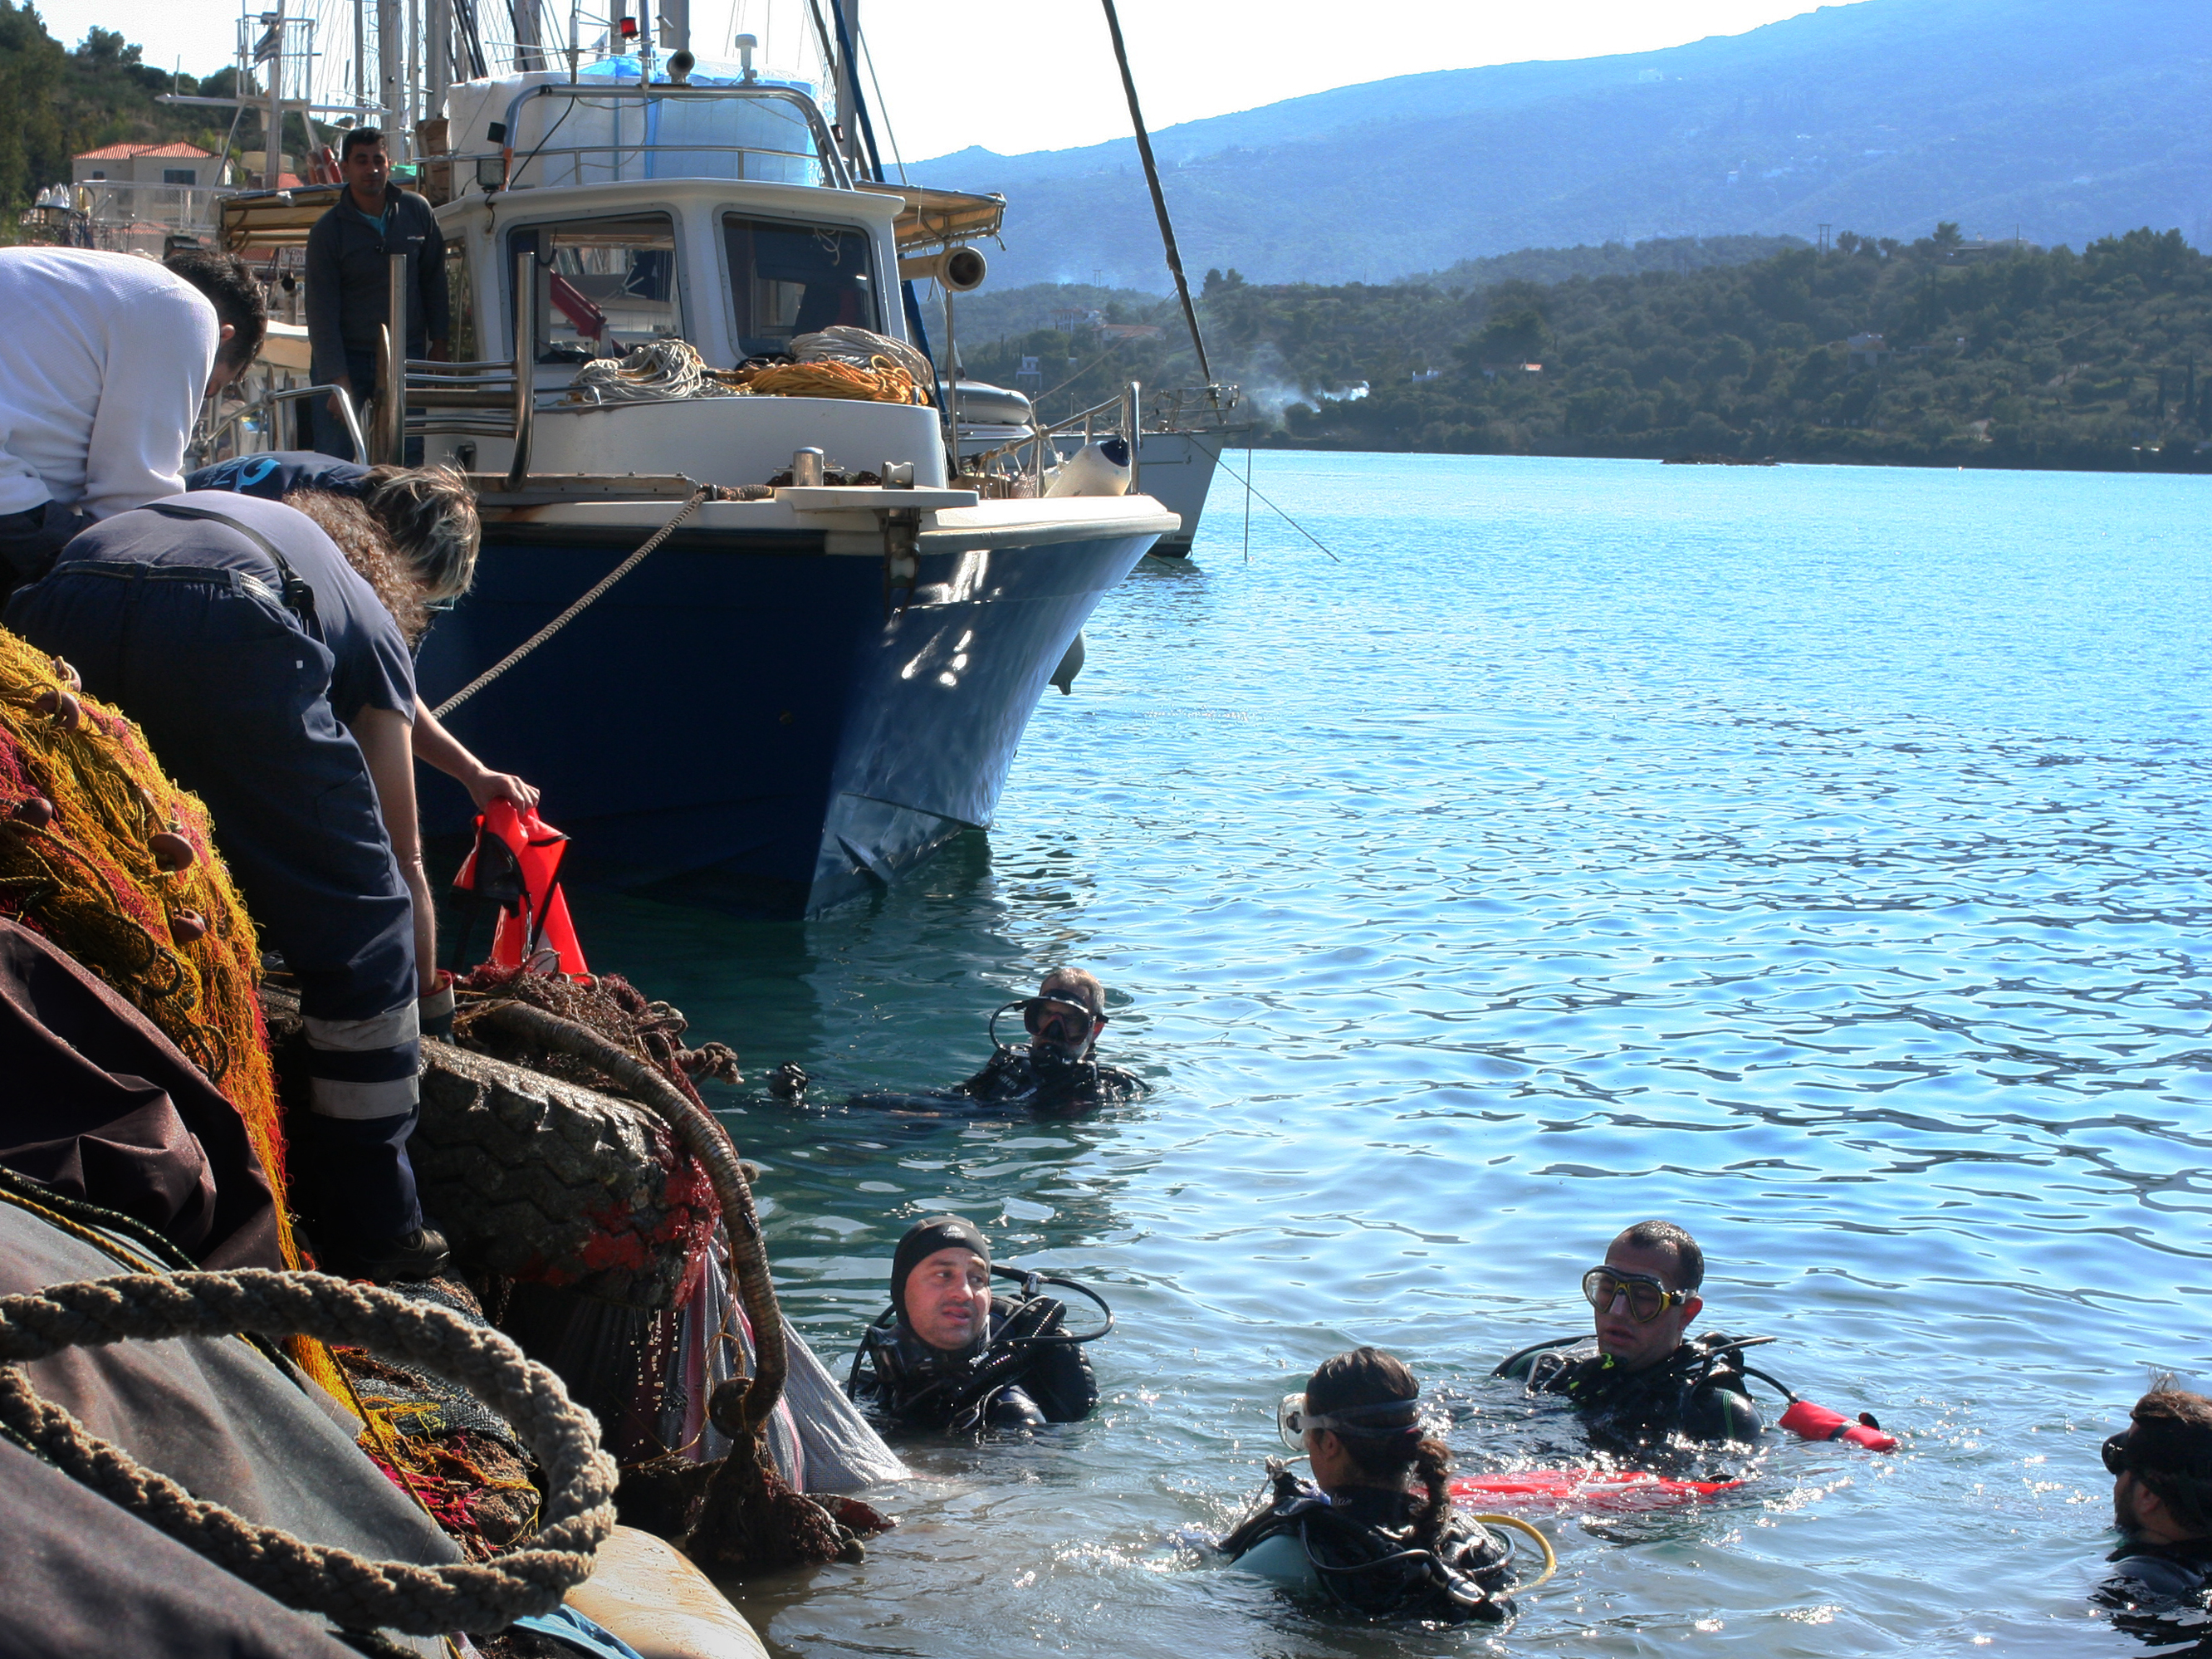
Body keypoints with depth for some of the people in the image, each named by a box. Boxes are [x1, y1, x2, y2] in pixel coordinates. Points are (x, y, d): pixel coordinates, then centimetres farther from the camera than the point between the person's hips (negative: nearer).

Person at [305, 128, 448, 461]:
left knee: (408, 455, -2)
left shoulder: (418, 212, 3)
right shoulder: (327, 230, -6)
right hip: (346, 358, -2)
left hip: (406, 354, 2)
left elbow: (434, 280, 14)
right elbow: (321, 312, -9)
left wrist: (439, 340, 11)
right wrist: (338, 380, -16)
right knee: (335, 457, -7)